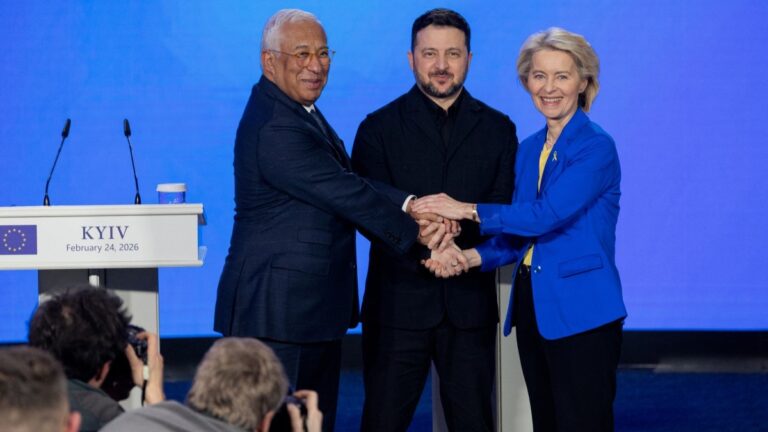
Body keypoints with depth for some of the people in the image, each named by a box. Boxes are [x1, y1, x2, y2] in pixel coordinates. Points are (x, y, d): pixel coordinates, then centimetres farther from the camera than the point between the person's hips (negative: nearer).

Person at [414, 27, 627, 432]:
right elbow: (518, 235, 14)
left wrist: (468, 210, -15)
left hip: (580, 313, -8)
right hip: (531, 308, 8)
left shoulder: (595, 147, -11)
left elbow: (545, 216, -21)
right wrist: (473, 257, -5)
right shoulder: (528, 150, 13)